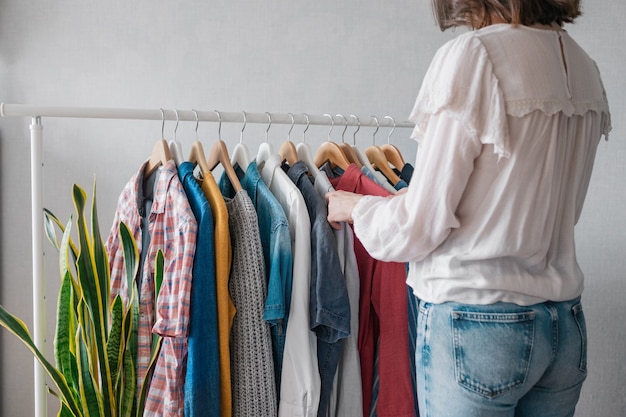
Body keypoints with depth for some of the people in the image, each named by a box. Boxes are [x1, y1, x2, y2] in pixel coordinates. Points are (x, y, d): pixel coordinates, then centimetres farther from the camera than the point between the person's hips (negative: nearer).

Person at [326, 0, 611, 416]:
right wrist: (417, 200, 23)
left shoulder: (472, 55, -14)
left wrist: (357, 207, 8)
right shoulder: (585, 69, 8)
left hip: (476, 325, -7)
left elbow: (419, 227, -12)